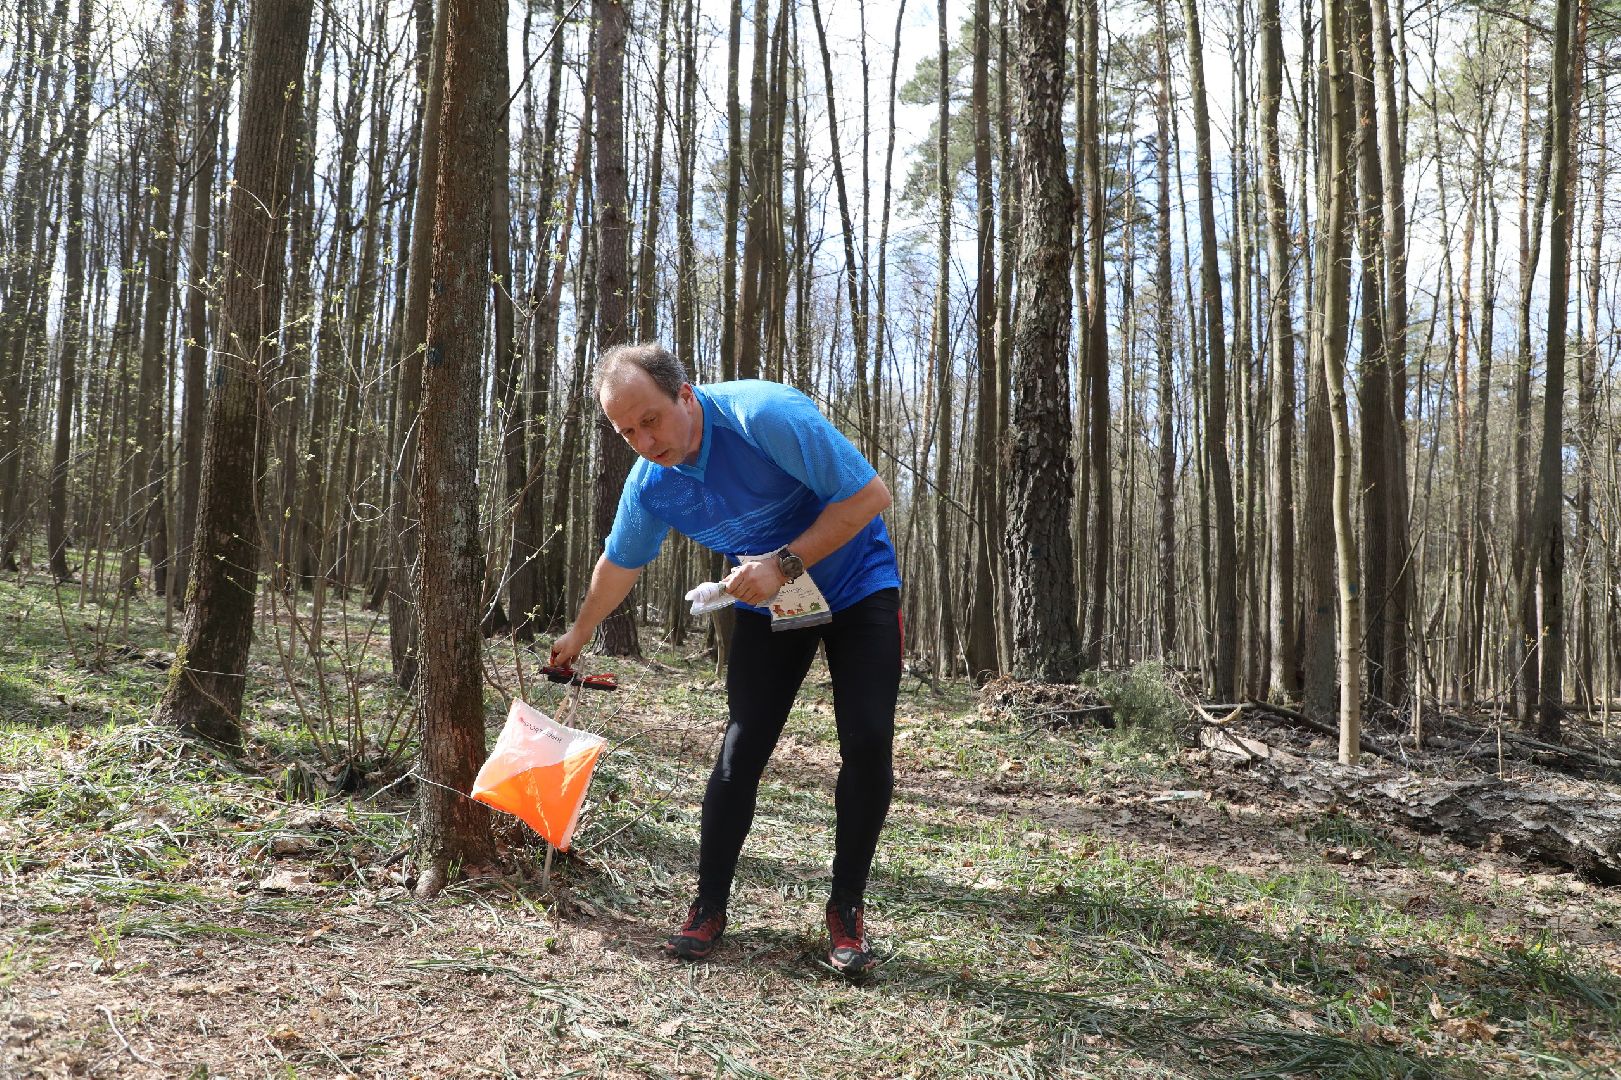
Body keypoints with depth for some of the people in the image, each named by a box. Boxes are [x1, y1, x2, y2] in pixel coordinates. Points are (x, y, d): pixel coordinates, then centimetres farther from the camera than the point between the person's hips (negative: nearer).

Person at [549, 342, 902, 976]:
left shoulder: (765, 415, -31)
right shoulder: (649, 484, -11)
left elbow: (870, 494, -29)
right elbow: (620, 564, 9)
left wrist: (785, 564, -31)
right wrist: (578, 636, 21)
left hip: (857, 585, -4)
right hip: (768, 601, 4)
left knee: (868, 745, -12)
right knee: (742, 747, -4)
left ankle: (846, 911, 3)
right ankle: (709, 907, 9)